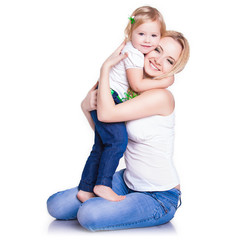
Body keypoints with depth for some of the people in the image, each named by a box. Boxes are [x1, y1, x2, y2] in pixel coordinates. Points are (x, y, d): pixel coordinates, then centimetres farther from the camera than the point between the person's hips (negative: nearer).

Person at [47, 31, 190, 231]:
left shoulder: (161, 96, -22)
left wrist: (106, 66, -17)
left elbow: (107, 114, -27)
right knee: (56, 205, 0)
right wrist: (87, 104, -14)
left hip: (160, 198, -7)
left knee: (88, 215, -28)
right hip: (128, 182, 7)